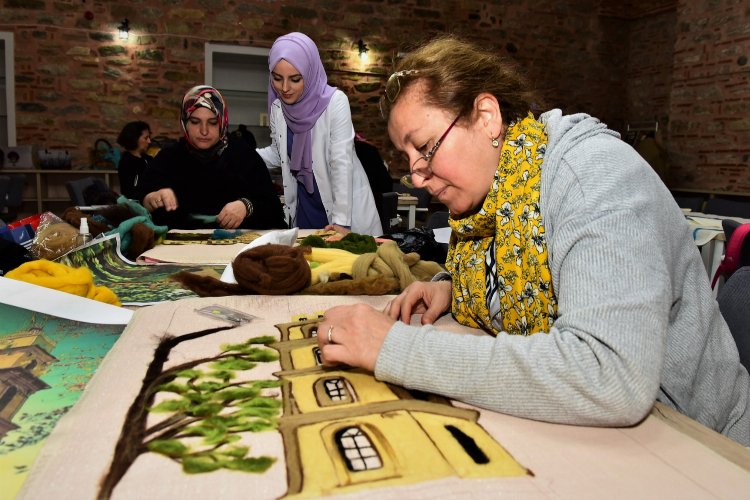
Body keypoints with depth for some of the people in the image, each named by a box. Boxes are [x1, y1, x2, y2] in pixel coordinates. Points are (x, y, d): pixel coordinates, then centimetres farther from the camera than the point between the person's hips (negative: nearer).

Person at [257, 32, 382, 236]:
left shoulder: (335, 101, -17)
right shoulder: (278, 107, -1)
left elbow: (342, 162, -20)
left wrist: (341, 219, -23)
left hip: (346, 207, -4)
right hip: (304, 207, 4)